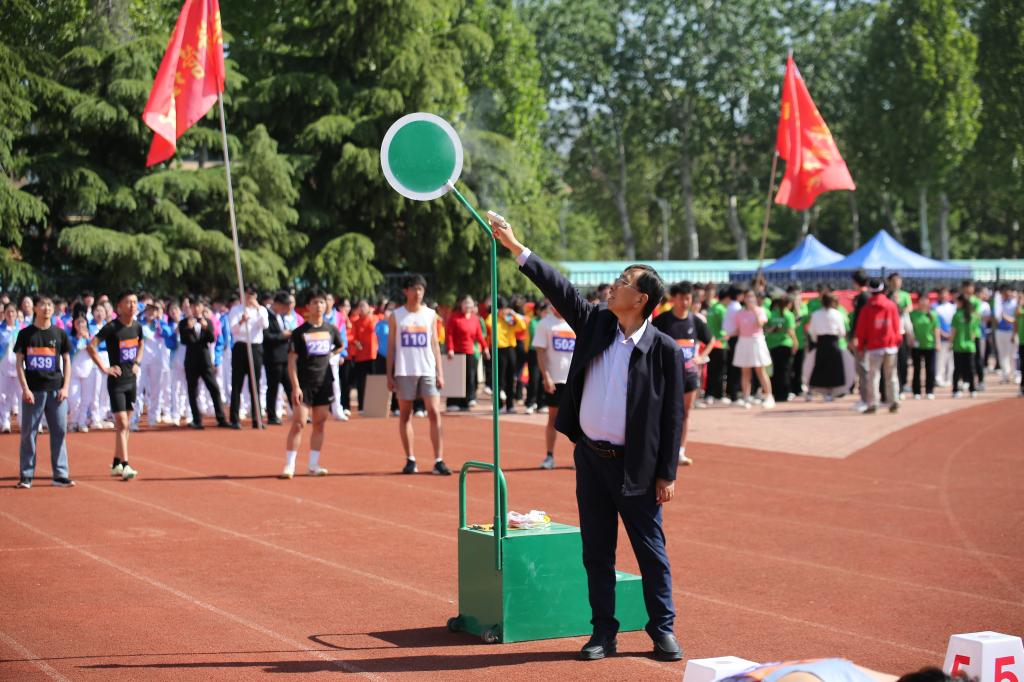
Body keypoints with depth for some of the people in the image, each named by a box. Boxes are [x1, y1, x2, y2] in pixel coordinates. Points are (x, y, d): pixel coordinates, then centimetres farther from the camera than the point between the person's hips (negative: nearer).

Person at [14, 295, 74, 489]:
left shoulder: (59, 333, 8)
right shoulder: (25, 334, 3)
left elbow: (67, 361, 11)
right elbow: (19, 362, 2)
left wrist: (65, 387, 0)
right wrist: (25, 389, -8)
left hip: (56, 390, 2)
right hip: (33, 391, -2)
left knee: (59, 431, 0)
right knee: (29, 432, 1)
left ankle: (60, 475, 5)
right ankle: (26, 476, 8)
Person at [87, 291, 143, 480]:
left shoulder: (137, 327, 5)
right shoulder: (111, 327, -16)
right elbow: (91, 346, -20)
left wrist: (137, 362, 11)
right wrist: (104, 367, -18)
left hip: (131, 379, 7)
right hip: (116, 381, -7)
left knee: (124, 424, 12)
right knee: (122, 423, -12)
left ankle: (116, 464, 21)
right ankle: (125, 466, -14)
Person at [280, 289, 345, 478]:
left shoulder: (331, 330, 6)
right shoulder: (299, 333, -5)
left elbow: (340, 347, 27)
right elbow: (292, 361, -8)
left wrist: (328, 355, 11)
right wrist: (295, 386, -15)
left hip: (324, 383, 4)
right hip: (304, 384, -4)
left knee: (319, 424, 7)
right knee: (298, 423, -9)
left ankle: (313, 465, 15)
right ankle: (289, 466, -6)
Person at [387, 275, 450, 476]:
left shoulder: (430, 315, 8)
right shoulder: (396, 316, 4)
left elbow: (435, 345, 9)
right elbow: (391, 346, 5)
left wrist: (440, 373, 2)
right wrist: (389, 375, 0)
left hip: (428, 371, 0)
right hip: (404, 372, 0)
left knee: (435, 414, -8)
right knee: (405, 415, 4)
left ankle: (438, 461, -8)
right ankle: (410, 459, 11)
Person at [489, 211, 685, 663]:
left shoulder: (664, 349, -9)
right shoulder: (595, 324, 3)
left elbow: (673, 414, -7)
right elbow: (557, 287, 5)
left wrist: (667, 474, -8)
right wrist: (515, 247, 0)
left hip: (635, 466, -5)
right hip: (589, 457, 5)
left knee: (651, 551, 4)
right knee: (597, 552, 9)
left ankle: (663, 630, 15)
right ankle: (603, 634, 17)